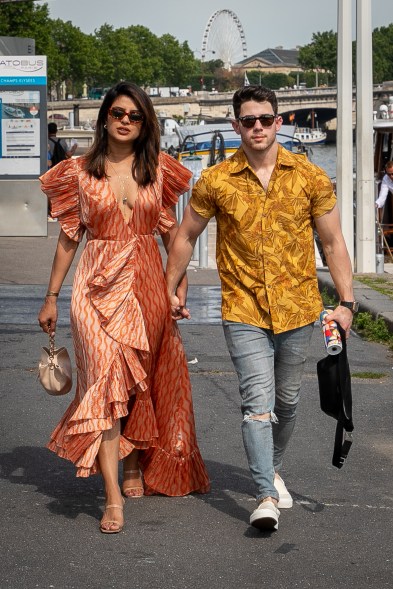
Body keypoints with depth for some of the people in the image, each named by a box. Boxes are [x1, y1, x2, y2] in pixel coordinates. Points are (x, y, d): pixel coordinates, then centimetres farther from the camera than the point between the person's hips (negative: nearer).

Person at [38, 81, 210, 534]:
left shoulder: (158, 170, 7)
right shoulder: (80, 172, 3)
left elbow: (171, 230, 11)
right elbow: (69, 237, 7)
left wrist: (181, 281, 4)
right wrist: (51, 297, 7)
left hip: (147, 283, 2)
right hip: (99, 285, -2)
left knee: (143, 379, 9)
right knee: (106, 379, -15)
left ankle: (135, 465, 31)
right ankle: (113, 497, -18)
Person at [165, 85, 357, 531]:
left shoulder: (309, 177, -2)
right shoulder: (215, 182, -3)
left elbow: (333, 243, 4)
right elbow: (186, 236, 10)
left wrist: (346, 301, -1)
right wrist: (170, 290, 13)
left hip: (297, 308, 2)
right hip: (243, 310, -2)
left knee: (286, 400, 15)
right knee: (257, 400, -13)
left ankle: (272, 469, 38)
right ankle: (266, 496, -14)